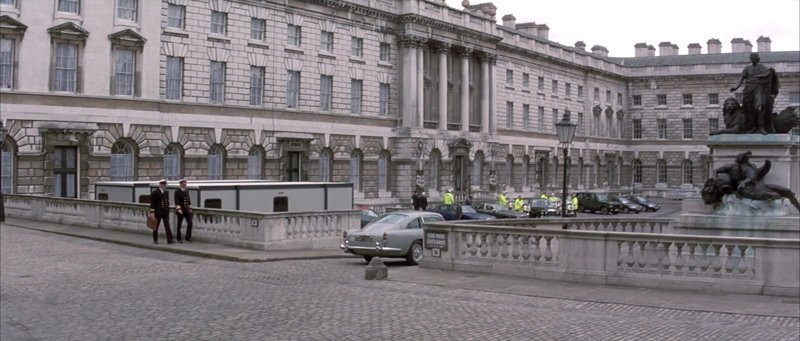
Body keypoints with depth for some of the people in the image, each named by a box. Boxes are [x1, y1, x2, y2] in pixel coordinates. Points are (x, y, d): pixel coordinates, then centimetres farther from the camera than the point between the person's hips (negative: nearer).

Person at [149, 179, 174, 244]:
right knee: (156, 226, 7)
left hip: (165, 212, 4)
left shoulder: (167, 192, 10)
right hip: (157, 212, -4)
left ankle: (169, 240, -10)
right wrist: (152, 212, -13)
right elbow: (152, 203, -8)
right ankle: (155, 240, 19)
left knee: (167, 226, -5)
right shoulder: (154, 193, -6)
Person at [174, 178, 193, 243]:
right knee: (179, 224, 3)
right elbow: (176, 201, -13)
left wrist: (190, 208, 11)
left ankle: (188, 237, 10)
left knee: (190, 223, -1)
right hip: (180, 210, -5)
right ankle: (179, 239, 10)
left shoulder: (187, 191, 13)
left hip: (187, 210, 5)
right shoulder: (177, 192, -6)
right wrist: (178, 209, -21)